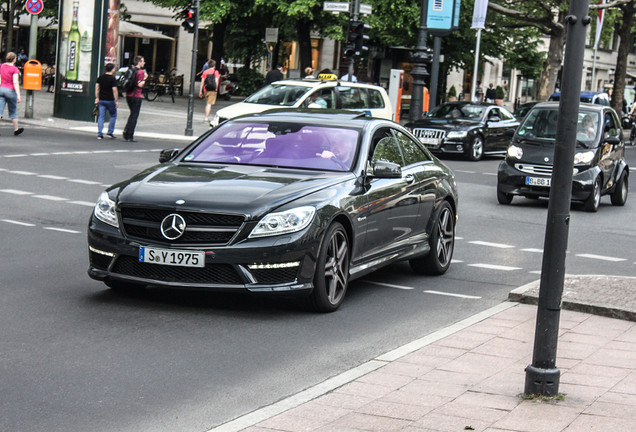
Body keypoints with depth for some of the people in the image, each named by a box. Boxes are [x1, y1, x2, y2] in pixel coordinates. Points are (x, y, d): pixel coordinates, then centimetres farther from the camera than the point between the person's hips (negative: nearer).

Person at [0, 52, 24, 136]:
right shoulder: (15, 69, -12)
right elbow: (15, 83, -17)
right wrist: (18, 95, -18)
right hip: (10, 90, -4)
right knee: (13, 111, 11)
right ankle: (16, 130, 24)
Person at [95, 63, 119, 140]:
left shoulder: (101, 77, 6)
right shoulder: (113, 79, -12)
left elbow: (97, 87, 10)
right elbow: (114, 90, -17)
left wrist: (97, 98, 17)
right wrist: (117, 101, -11)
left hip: (101, 100, 5)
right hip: (110, 100, -5)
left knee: (101, 116, 6)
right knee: (113, 116, 12)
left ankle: (99, 134, 0)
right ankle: (110, 132, 7)